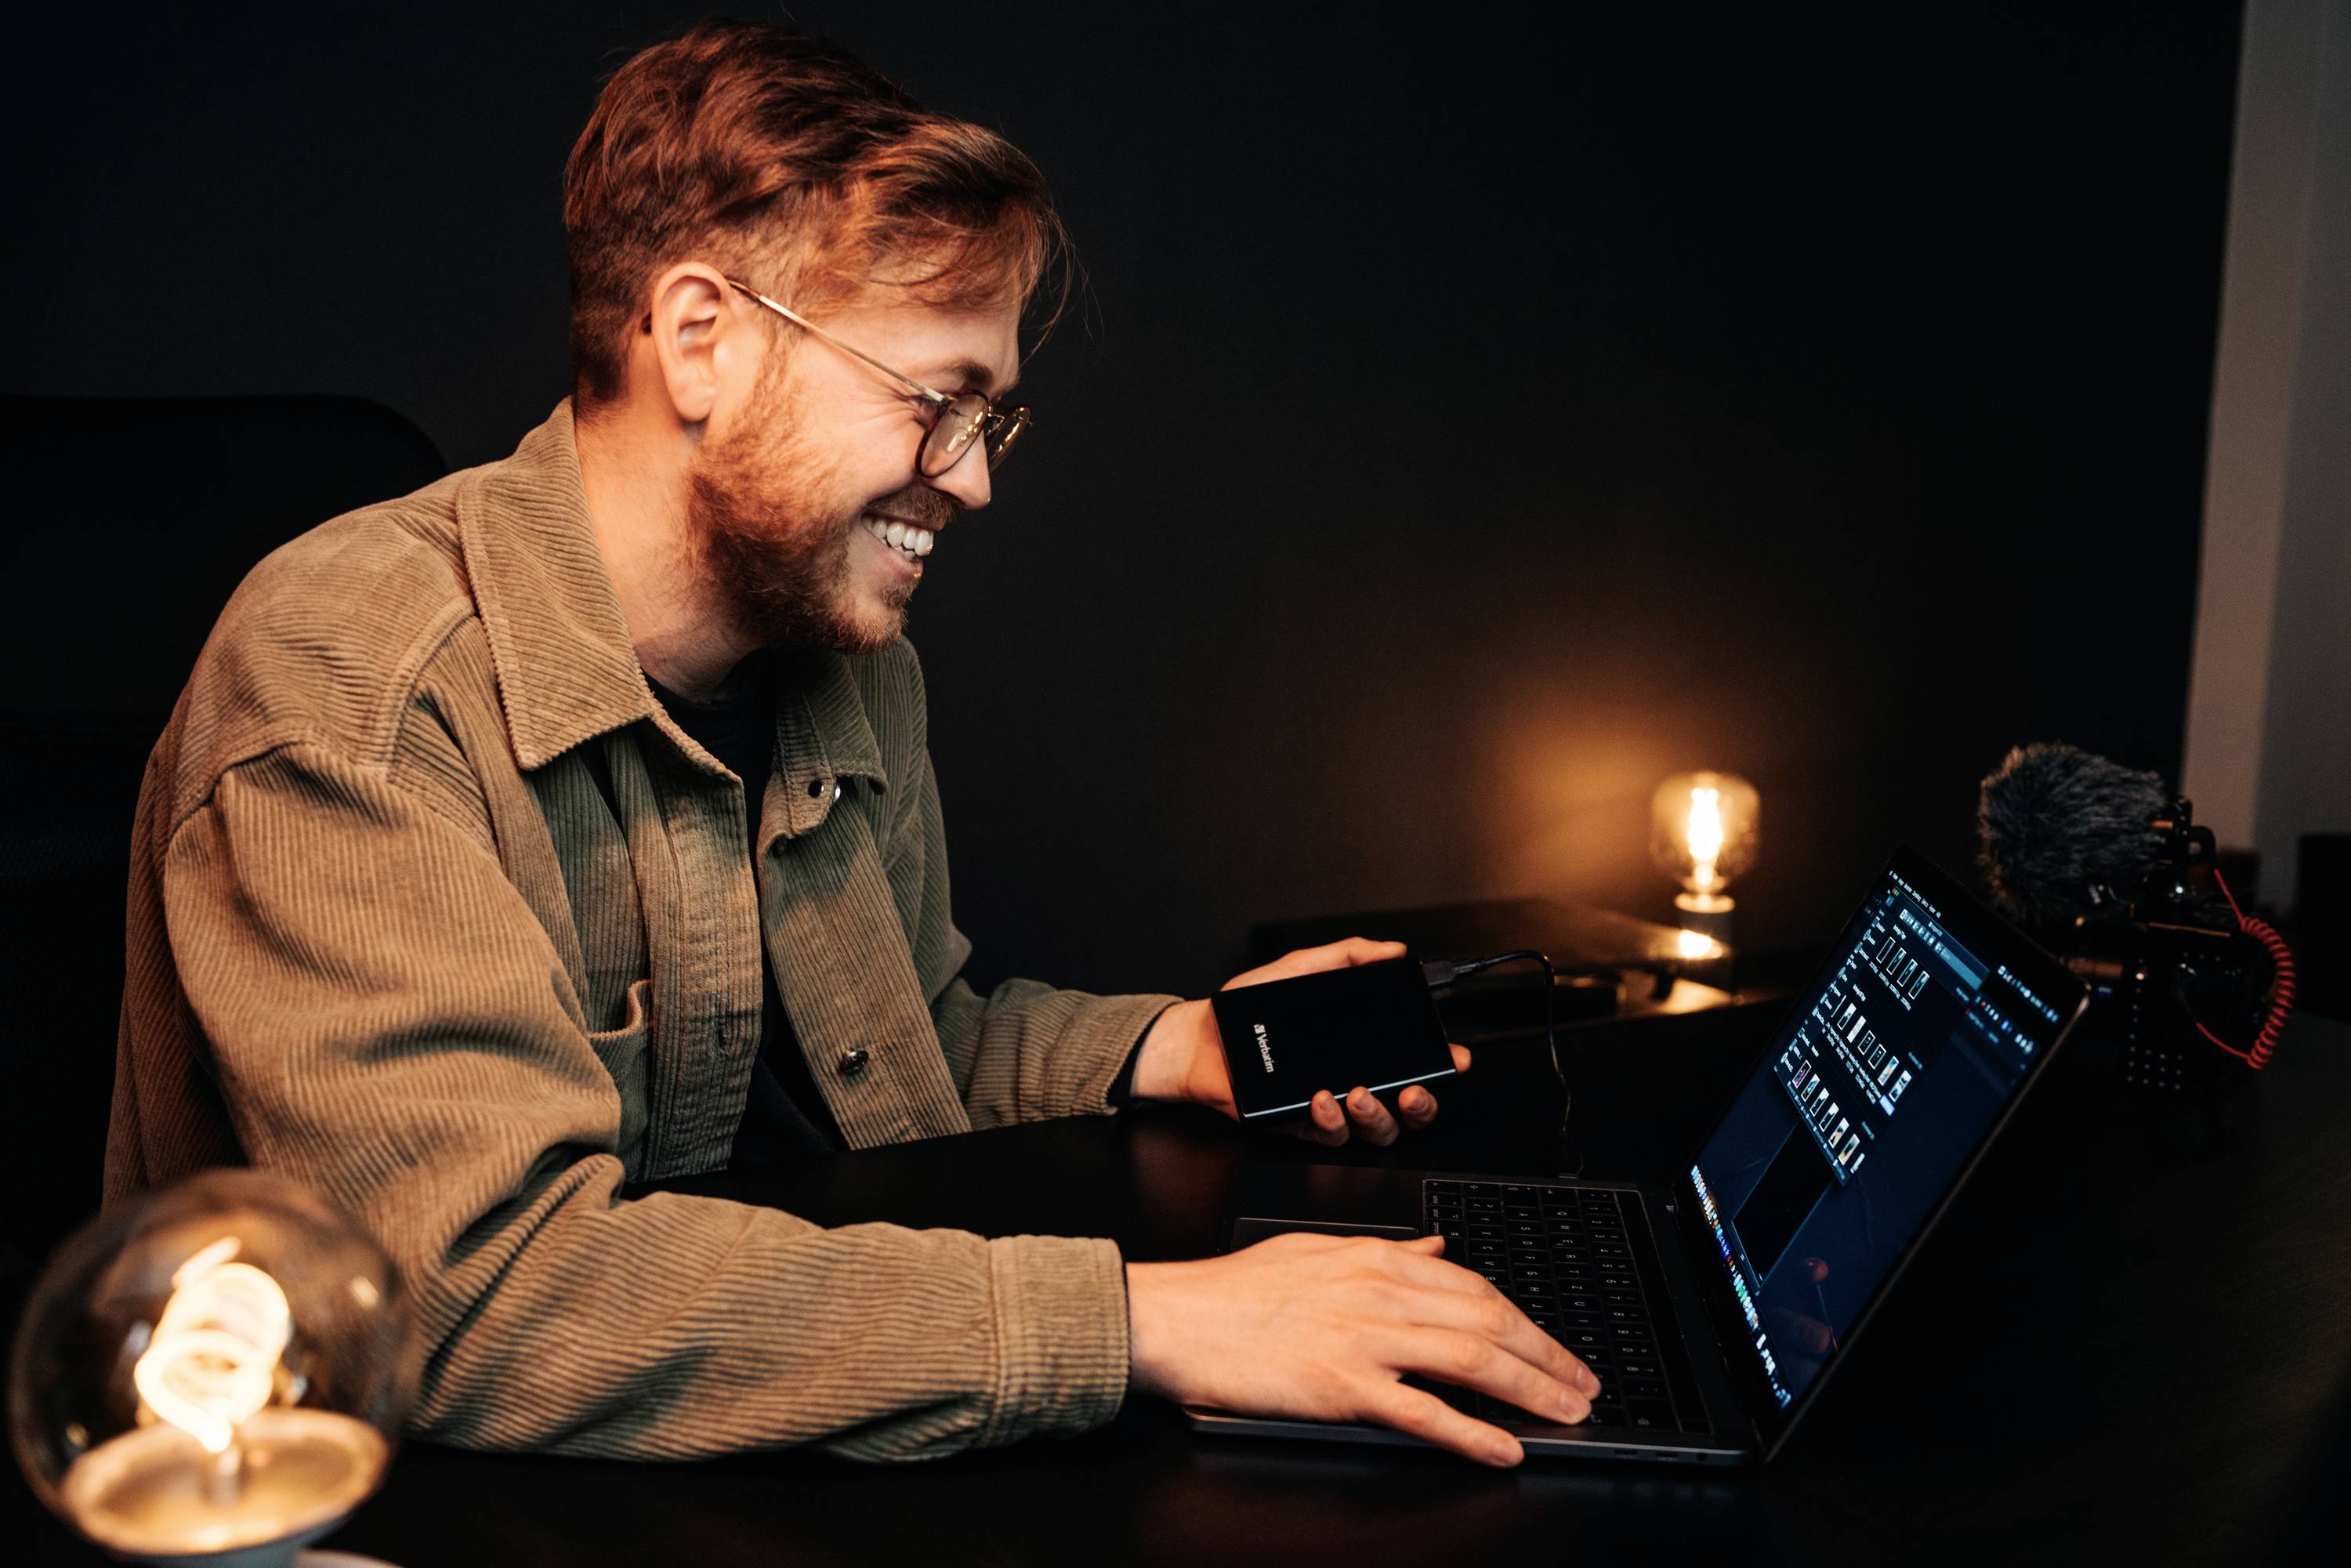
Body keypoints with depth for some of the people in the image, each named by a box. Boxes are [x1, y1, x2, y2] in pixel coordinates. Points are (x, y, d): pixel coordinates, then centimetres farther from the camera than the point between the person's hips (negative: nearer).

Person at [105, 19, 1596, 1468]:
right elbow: (484, 1288, -30)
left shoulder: (859, 671, 2)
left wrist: (1171, 1048, -1)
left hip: (782, 1447, 6)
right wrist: (1136, 1320, -31)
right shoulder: (354, 687, -20)